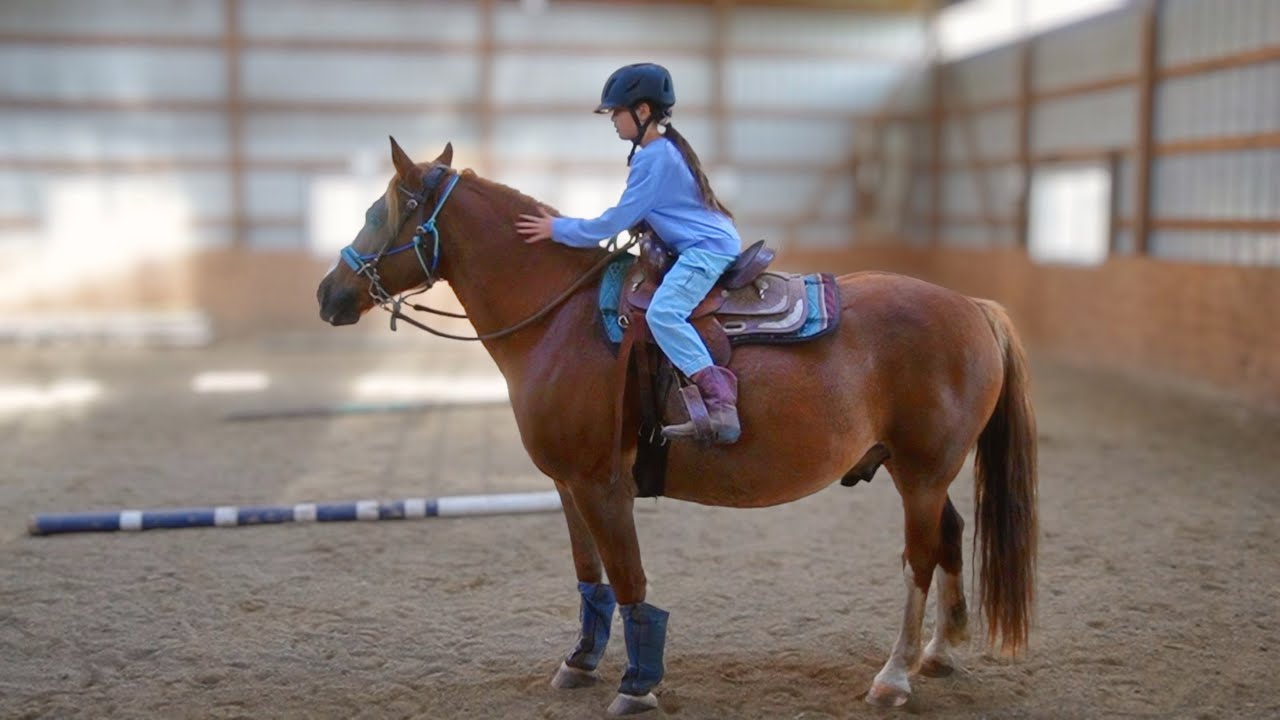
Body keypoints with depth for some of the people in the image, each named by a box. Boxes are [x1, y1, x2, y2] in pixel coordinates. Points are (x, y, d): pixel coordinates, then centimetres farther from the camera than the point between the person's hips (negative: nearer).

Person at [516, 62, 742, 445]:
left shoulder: (652, 157, -13)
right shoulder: (667, 148, 17)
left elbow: (617, 221, -13)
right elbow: (638, 213, 27)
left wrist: (559, 229, -5)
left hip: (707, 247, -11)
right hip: (710, 244, 11)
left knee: (662, 312, -27)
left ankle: (720, 402, -37)